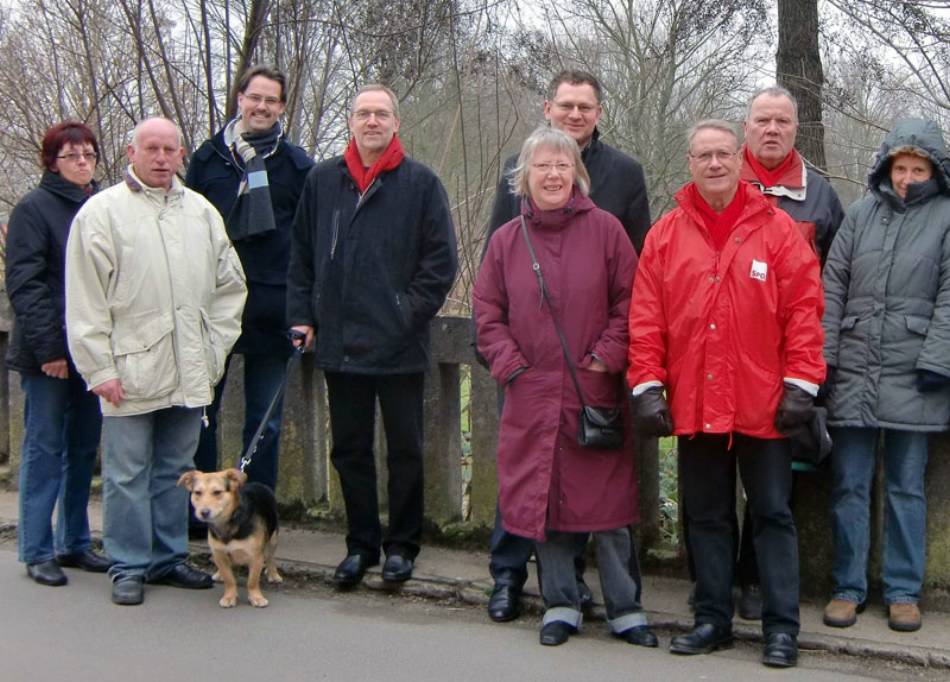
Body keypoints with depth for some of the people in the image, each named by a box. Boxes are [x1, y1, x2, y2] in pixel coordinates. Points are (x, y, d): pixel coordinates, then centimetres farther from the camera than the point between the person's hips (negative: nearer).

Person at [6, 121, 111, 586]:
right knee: (45, 448, 0)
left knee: (84, 448, 10)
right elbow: (23, 283, -11)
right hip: (50, 354, -5)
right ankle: (37, 552, 7)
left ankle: (75, 543, 20)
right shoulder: (35, 208, -5)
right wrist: (48, 347, -16)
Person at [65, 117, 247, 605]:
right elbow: (85, 301, -6)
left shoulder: (202, 212, 13)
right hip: (129, 371, -5)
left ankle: (168, 558, 24)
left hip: (190, 373, 5)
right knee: (127, 473, 1)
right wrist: (100, 368, -10)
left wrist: (215, 347, 8)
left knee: (176, 469, 13)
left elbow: (229, 286, 17)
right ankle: (128, 568, 11)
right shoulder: (102, 212, -3)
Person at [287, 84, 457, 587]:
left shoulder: (420, 183, -2)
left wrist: (409, 314, -9)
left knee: (405, 450, 7)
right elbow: (300, 254, 13)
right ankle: (360, 544, 23)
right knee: (350, 450, 11)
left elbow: (441, 261, -3)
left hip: (399, 346, -3)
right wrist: (301, 315, 4)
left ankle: (402, 545, 19)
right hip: (338, 343, 3)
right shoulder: (323, 181, 7)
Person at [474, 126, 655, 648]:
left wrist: (607, 357, -8)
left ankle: (625, 609, 14)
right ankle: (560, 605, 21)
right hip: (531, 397, 2)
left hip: (596, 393, -2)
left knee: (607, 501, 2)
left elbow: (628, 302, 0)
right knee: (542, 500, 7)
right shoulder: (506, 239, 7)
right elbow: (487, 312, 10)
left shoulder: (605, 229, 0)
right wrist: (510, 365, -1)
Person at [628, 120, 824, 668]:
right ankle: (713, 620, 23)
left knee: (773, 514, 5)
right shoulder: (666, 235, 5)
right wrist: (647, 385, -5)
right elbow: (646, 317, 2)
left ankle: (782, 627, 12)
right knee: (707, 516, 12)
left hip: (762, 405, -2)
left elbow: (803, 310, -5)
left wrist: (800, 384, -10)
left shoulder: (776, 229, -1)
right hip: (693, 406, 3)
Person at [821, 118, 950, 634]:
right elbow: (833, 286, 9)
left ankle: (903, 591, 14)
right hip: (853, 372, 2)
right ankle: (847, 586, 14)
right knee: (849, 484, 5)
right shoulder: (861, 213, 11)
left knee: (906, 488, 6)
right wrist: (824, 353, 2)